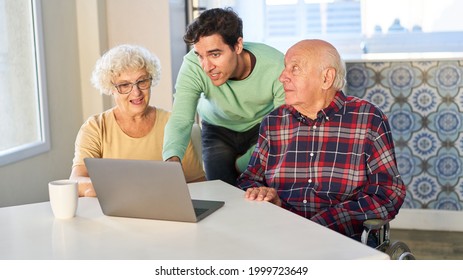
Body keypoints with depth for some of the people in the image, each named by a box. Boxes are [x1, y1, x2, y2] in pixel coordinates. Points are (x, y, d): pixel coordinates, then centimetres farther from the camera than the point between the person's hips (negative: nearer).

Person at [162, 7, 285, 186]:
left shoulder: (277, 67, -32)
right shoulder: (192, 66, -31)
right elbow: (180, 120, -38)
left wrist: (243, 163, -18)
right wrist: (172, 160, -58)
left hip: (262, 127, -1)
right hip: (218, 129, 1)